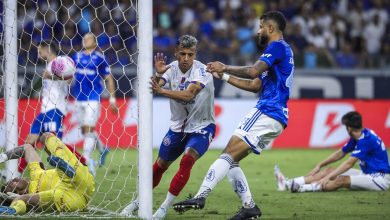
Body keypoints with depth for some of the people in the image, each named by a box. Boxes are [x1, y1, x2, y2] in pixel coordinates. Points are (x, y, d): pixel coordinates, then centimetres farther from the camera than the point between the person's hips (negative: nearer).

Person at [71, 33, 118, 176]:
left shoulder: (99, 58, -1)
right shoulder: (77, 56, 12)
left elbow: (108, 78, 2)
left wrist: (112, 98, -1)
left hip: (93, 97, -6)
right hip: (79, 98, 6)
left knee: (88, 129, -13)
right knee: (85, 130, 12)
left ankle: (87, 161, -13)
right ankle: (102, 149, 36)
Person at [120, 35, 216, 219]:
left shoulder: (202, 71, -22)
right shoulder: (171, 68, -8)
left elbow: (189, 94, -39)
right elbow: (151, 89, -21)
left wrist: (161, 90, -48)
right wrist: (158, 75, -41)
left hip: (202, 127, -5)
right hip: (178, 126, 5)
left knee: (187, 161, -26)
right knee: (160, 166, 10)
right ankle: (139, 201, 32)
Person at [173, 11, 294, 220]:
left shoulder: (277, 47, -5)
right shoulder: (281, 50, 26)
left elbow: (253, 71, -21)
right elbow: (255, 85, 28)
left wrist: (225, 68, -8)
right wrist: (224, 76, 25)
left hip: (267, 113, -10)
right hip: (276, 118, 10)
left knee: (229, 154, -19)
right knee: (230, 160, 9)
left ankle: (201, 196, -32)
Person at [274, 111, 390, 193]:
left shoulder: (366, 139, -23)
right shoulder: (357, 138, 8)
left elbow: (349, 163, -28)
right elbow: (340, 153, 20)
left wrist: (328, 178, -30)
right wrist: (320, 165, 18)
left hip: (379, 178, -9)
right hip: (366, 173, 9)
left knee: (341, 180, -30)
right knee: (329, 170, 1)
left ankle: (301, 188, -39)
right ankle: (288, 183, -7)